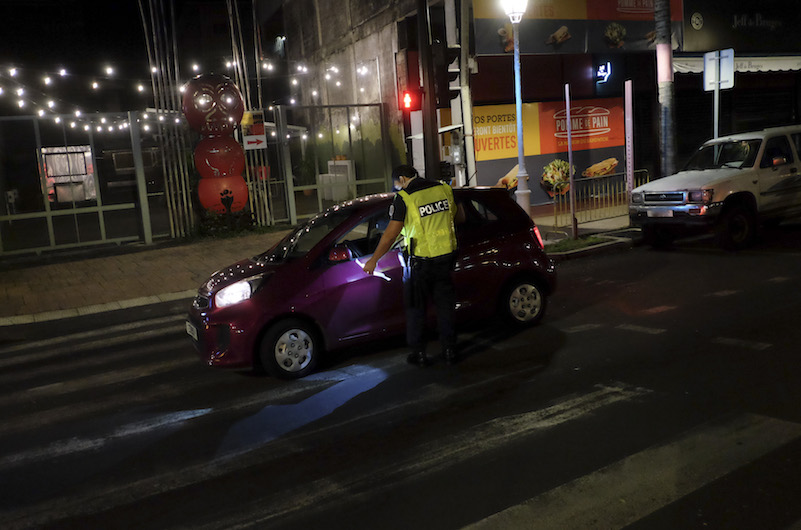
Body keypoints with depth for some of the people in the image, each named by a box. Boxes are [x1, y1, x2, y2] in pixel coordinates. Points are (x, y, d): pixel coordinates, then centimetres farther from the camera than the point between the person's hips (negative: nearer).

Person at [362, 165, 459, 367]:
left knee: (416, 308, 11)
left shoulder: (404, 198, -13)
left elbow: (391, 234, -13)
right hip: (446, 257, 4)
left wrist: (374, 259, -4)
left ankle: (419, 353, 17)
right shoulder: (444, 189, 2)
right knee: (445, 305, 15)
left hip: (419, 261, -4)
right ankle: (450, 350, 20)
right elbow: (454, 215, 18)